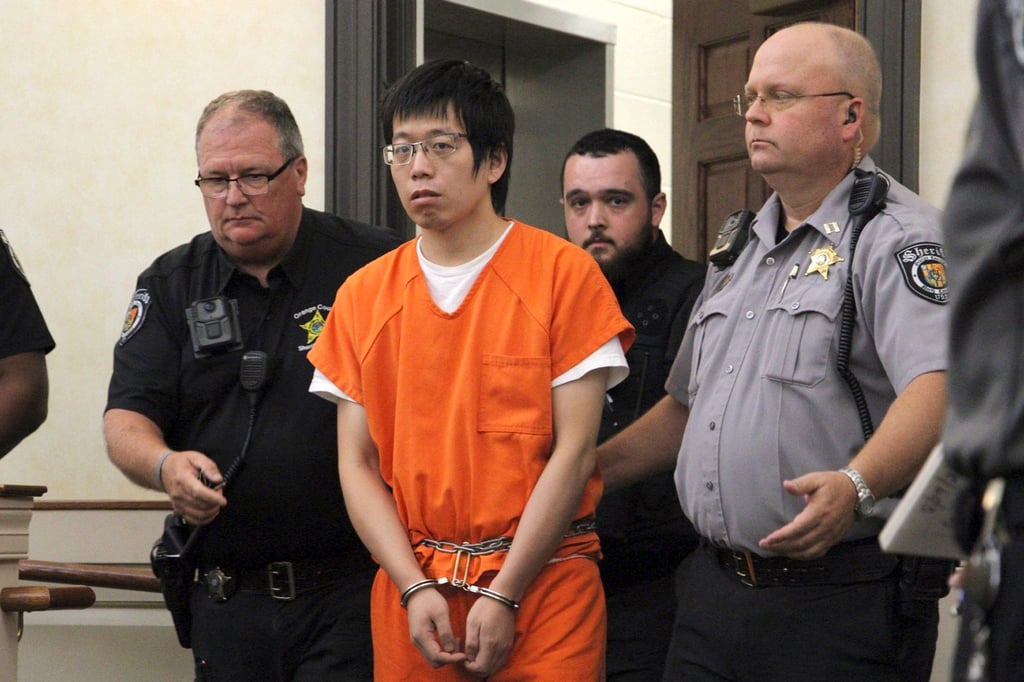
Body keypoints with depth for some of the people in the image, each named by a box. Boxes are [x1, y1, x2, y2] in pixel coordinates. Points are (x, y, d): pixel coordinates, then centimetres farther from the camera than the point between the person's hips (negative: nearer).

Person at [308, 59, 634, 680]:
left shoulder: (565, 273, -4)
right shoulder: (362, 296, 7)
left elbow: (574, 449, -8)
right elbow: (357, 464, 5)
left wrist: (503, 595, -11)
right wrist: (415, 588, -8)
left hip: (542, 583, -3)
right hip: (410, 588, 3)